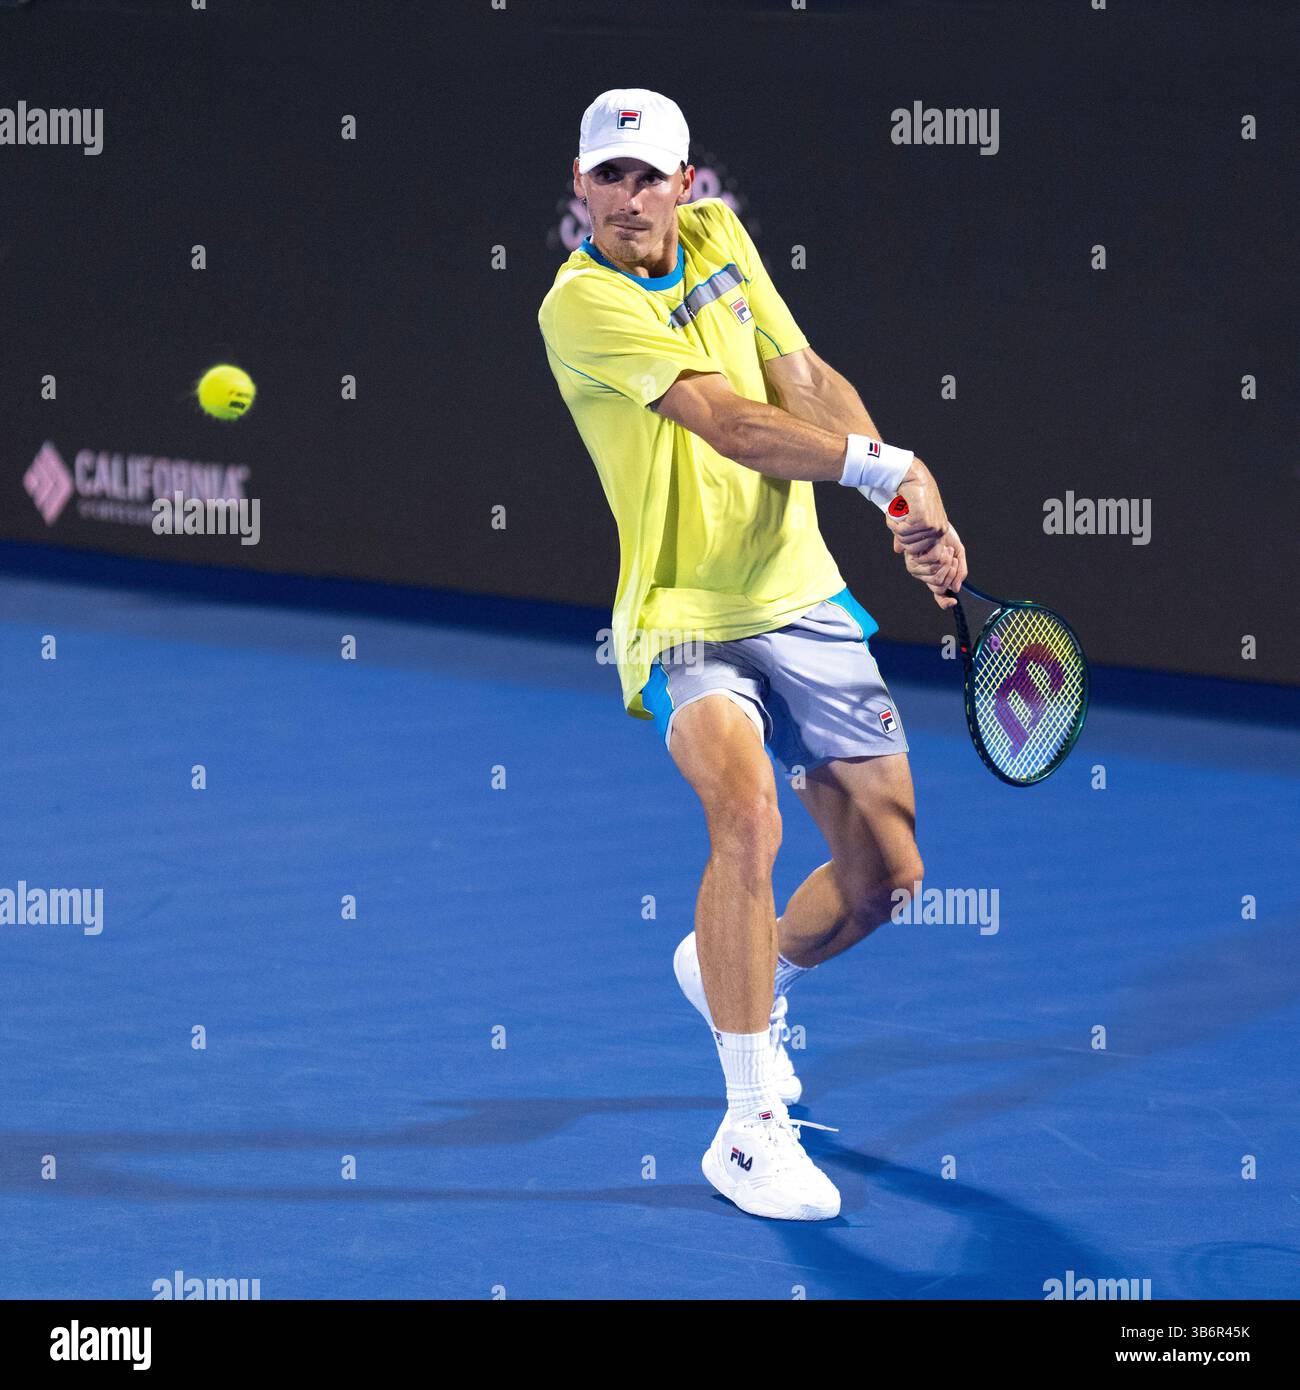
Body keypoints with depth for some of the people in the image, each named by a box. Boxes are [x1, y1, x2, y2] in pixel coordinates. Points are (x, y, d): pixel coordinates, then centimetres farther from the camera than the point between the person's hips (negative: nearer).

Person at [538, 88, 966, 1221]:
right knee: (748, 813, -31)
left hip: (803, 601, 6)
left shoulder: (719, 237, 6)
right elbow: (731, 424, -24)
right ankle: (753, 1126, -22)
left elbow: (811, 384, 1)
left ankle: (736, 973, 40)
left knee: (888, 874, 6)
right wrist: (886, 468, -32)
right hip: (684, 620, -6)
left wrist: (912, 507, -14)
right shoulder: (581, 302, -15)